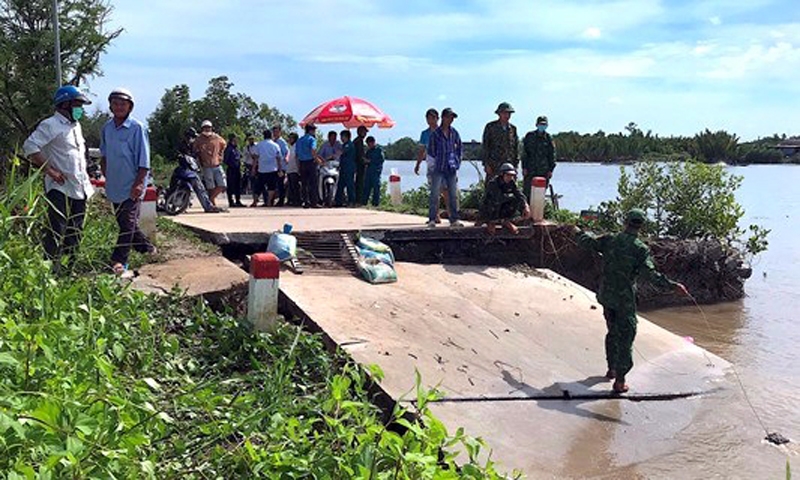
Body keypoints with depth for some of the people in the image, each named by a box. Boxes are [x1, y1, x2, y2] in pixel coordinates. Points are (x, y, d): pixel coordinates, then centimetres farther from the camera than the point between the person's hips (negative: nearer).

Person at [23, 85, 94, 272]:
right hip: (59, 188, -8)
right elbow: (29, 146, -19)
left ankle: (71, 266, 22)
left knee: (75, 232, 13)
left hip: (80, 188, 8)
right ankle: (51, 268, -3)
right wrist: (49, 170, -19)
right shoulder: (51, 125, -9)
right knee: (56, 231, -8)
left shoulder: (76, 126, 18)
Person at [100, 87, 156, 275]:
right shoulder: (107, 128, 8)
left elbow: (144, 159, -11)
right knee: (124, 222, 14)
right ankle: (146, 247, 30)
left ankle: (119, 261, -7)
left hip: (131, 187, -7)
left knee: (128, 223, -8)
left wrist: (139, 183, -16)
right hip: (114, 186, 7)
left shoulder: (137, 128, -9)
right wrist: (106, 177, 13)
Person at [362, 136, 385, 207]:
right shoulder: (369, 150, 19)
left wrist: (371, 161, -12)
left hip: (376, 170, -6)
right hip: (369, 170, 6)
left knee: (376, 186, -6)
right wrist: (366, 161, 3)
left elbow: (382, 159, -9)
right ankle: (364, 201, 4)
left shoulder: (379, 149, -1)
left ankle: (376, 202, -3)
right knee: (367, 186, 2)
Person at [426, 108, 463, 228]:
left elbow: (459, 149, 16)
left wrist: (457, 163, 8)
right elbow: (431, 150, 4)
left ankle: (454, 219, 10)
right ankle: (432, 219, -1)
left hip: (451, 169, 3)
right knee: (435, 194, -5)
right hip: (438, 169, -3)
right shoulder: (435, 133, 0)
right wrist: (439, 158, -1)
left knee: (453, 194, 4)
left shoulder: (454, 133, 10)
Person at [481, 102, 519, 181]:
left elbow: (516, 147, 16)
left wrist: (515, 164, 9)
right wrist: (486, 164, -8)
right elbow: (484, 146, -1)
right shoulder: (490, 127, 1)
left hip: (510, 166, 4)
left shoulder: (513, 129, 13)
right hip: (494, 165, -4)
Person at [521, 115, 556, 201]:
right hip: (530, 170, -1)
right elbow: (524, 153, 3)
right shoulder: (529, 136, 5)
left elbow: (552, 155, 8)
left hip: (544, 171, 1)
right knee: (527, 192, -3)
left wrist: (551, 170, 2)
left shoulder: (549, 138, 7)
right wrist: (524, 167, -4)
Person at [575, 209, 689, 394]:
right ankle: (619, 380, 3)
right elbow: (651, 274, -22)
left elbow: (588, 243, 10)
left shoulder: (610, 239, -2)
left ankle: (612, 369, 36)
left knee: (613, 332, 23)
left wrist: (579, 232, 30)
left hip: (606, 295, 5)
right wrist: (673, 285, -20)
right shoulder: (641, 249, -14)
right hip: (624, 299, -5)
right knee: (625, 338, 3)